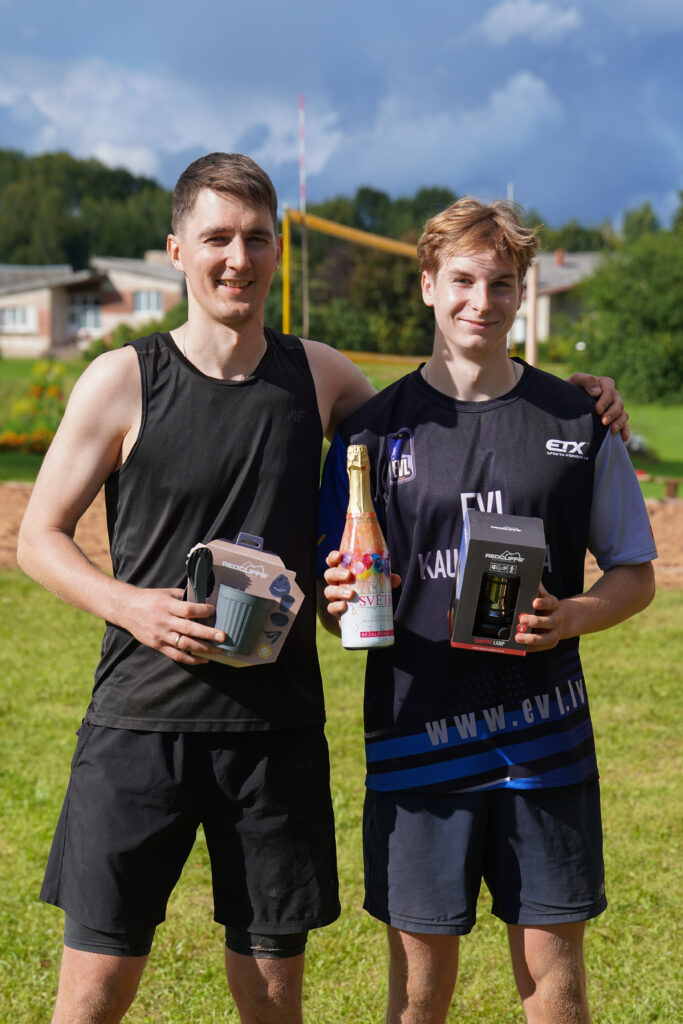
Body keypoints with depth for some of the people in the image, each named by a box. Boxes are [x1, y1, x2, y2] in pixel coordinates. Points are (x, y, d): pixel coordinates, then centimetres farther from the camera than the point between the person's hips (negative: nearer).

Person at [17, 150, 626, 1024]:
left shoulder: (317, 374, 6)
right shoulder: (123, 381, -2)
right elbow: (39, 537, 3)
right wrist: (130, 605, -16)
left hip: (279, 729, 3)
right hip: (140, 721, -2)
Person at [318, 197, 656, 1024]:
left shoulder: (577, 423, 4)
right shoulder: (376, 428, 3)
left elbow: (636, 575, 8)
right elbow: (333, 600, 8)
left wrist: (569, 617, -12)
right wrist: (341, 604, -16)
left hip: (544, 744, 0)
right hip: (415, 739, 0)